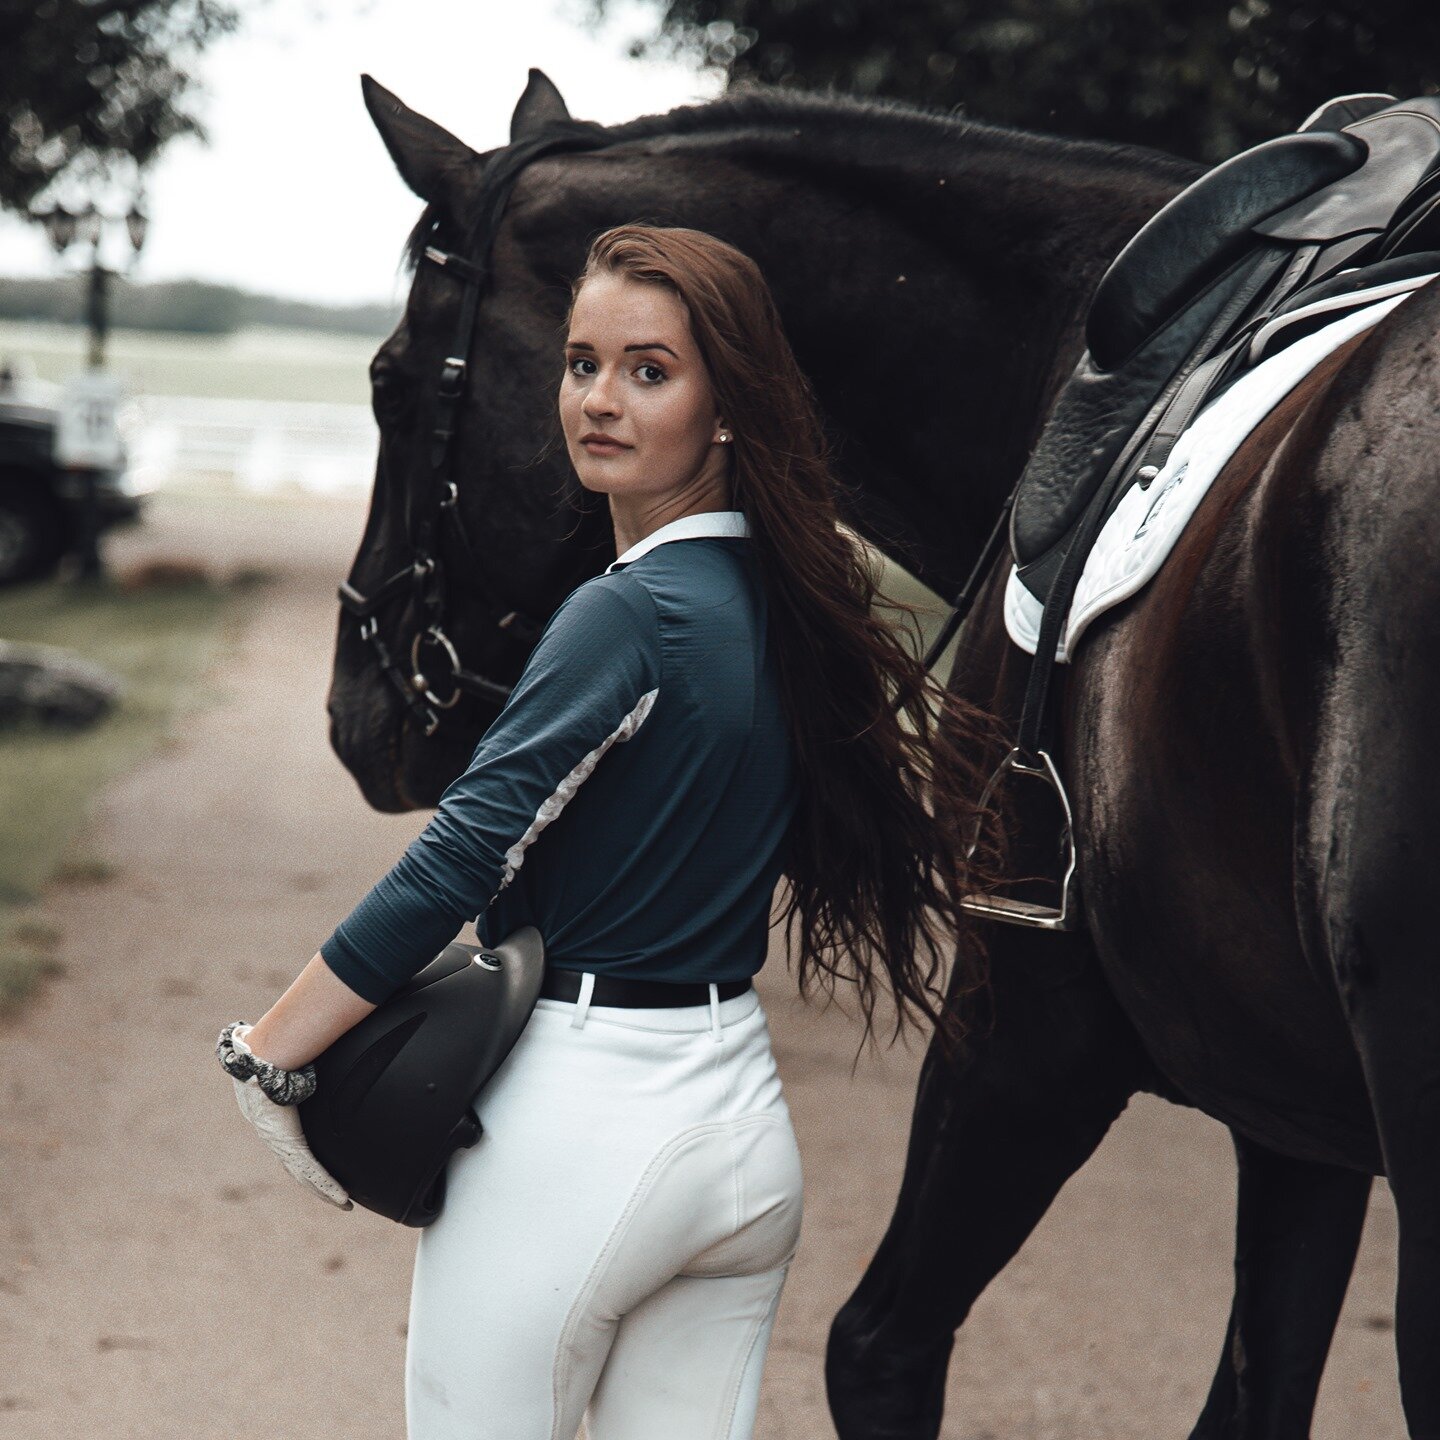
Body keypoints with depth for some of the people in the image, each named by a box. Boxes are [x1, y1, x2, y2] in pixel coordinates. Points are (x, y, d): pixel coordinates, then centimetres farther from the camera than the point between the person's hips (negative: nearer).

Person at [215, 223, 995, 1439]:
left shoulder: (629, 615, -16)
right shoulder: (788, 600, 8)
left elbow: (456, 865, -21)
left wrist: (263, 1060, -15)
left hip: (577, 1116, -8)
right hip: (748, 1116, 8)